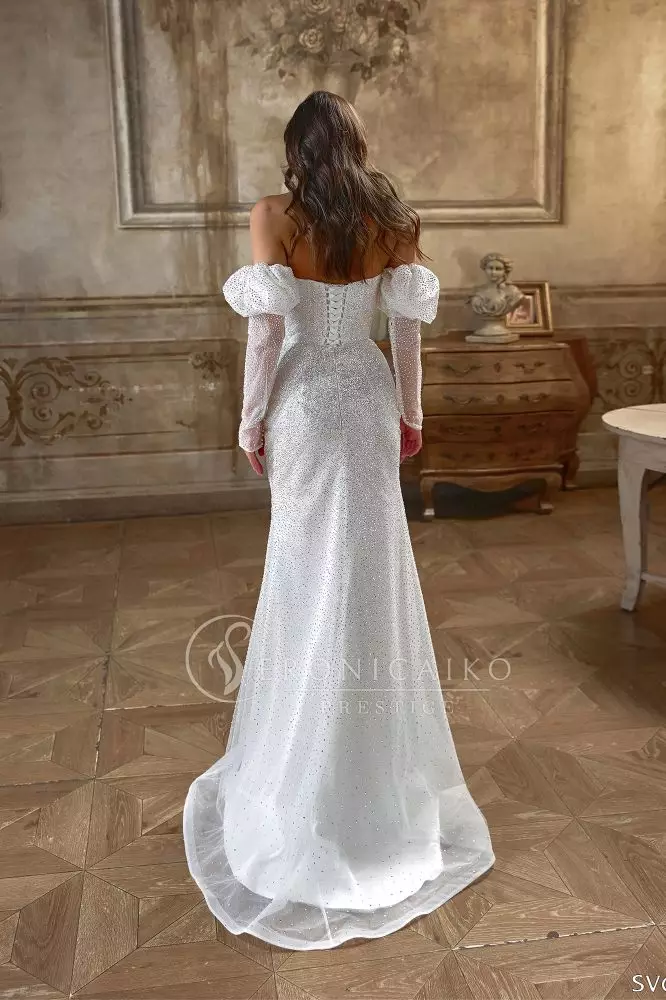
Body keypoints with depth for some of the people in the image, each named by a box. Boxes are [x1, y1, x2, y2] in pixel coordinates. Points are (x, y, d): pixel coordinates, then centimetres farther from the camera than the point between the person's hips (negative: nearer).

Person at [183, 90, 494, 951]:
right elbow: (407, 326, 0)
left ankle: (312, 772, 23)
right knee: (371, 560, 14)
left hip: (305, 405, -3)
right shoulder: (394, 221, -1)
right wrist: (410, 411, 10)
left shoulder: (274, 218, -12)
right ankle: (375, 755, 29)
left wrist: (251, 418, -4)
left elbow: (266, 329, -15)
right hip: (368, 401, 3)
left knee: (311, 567, 9)